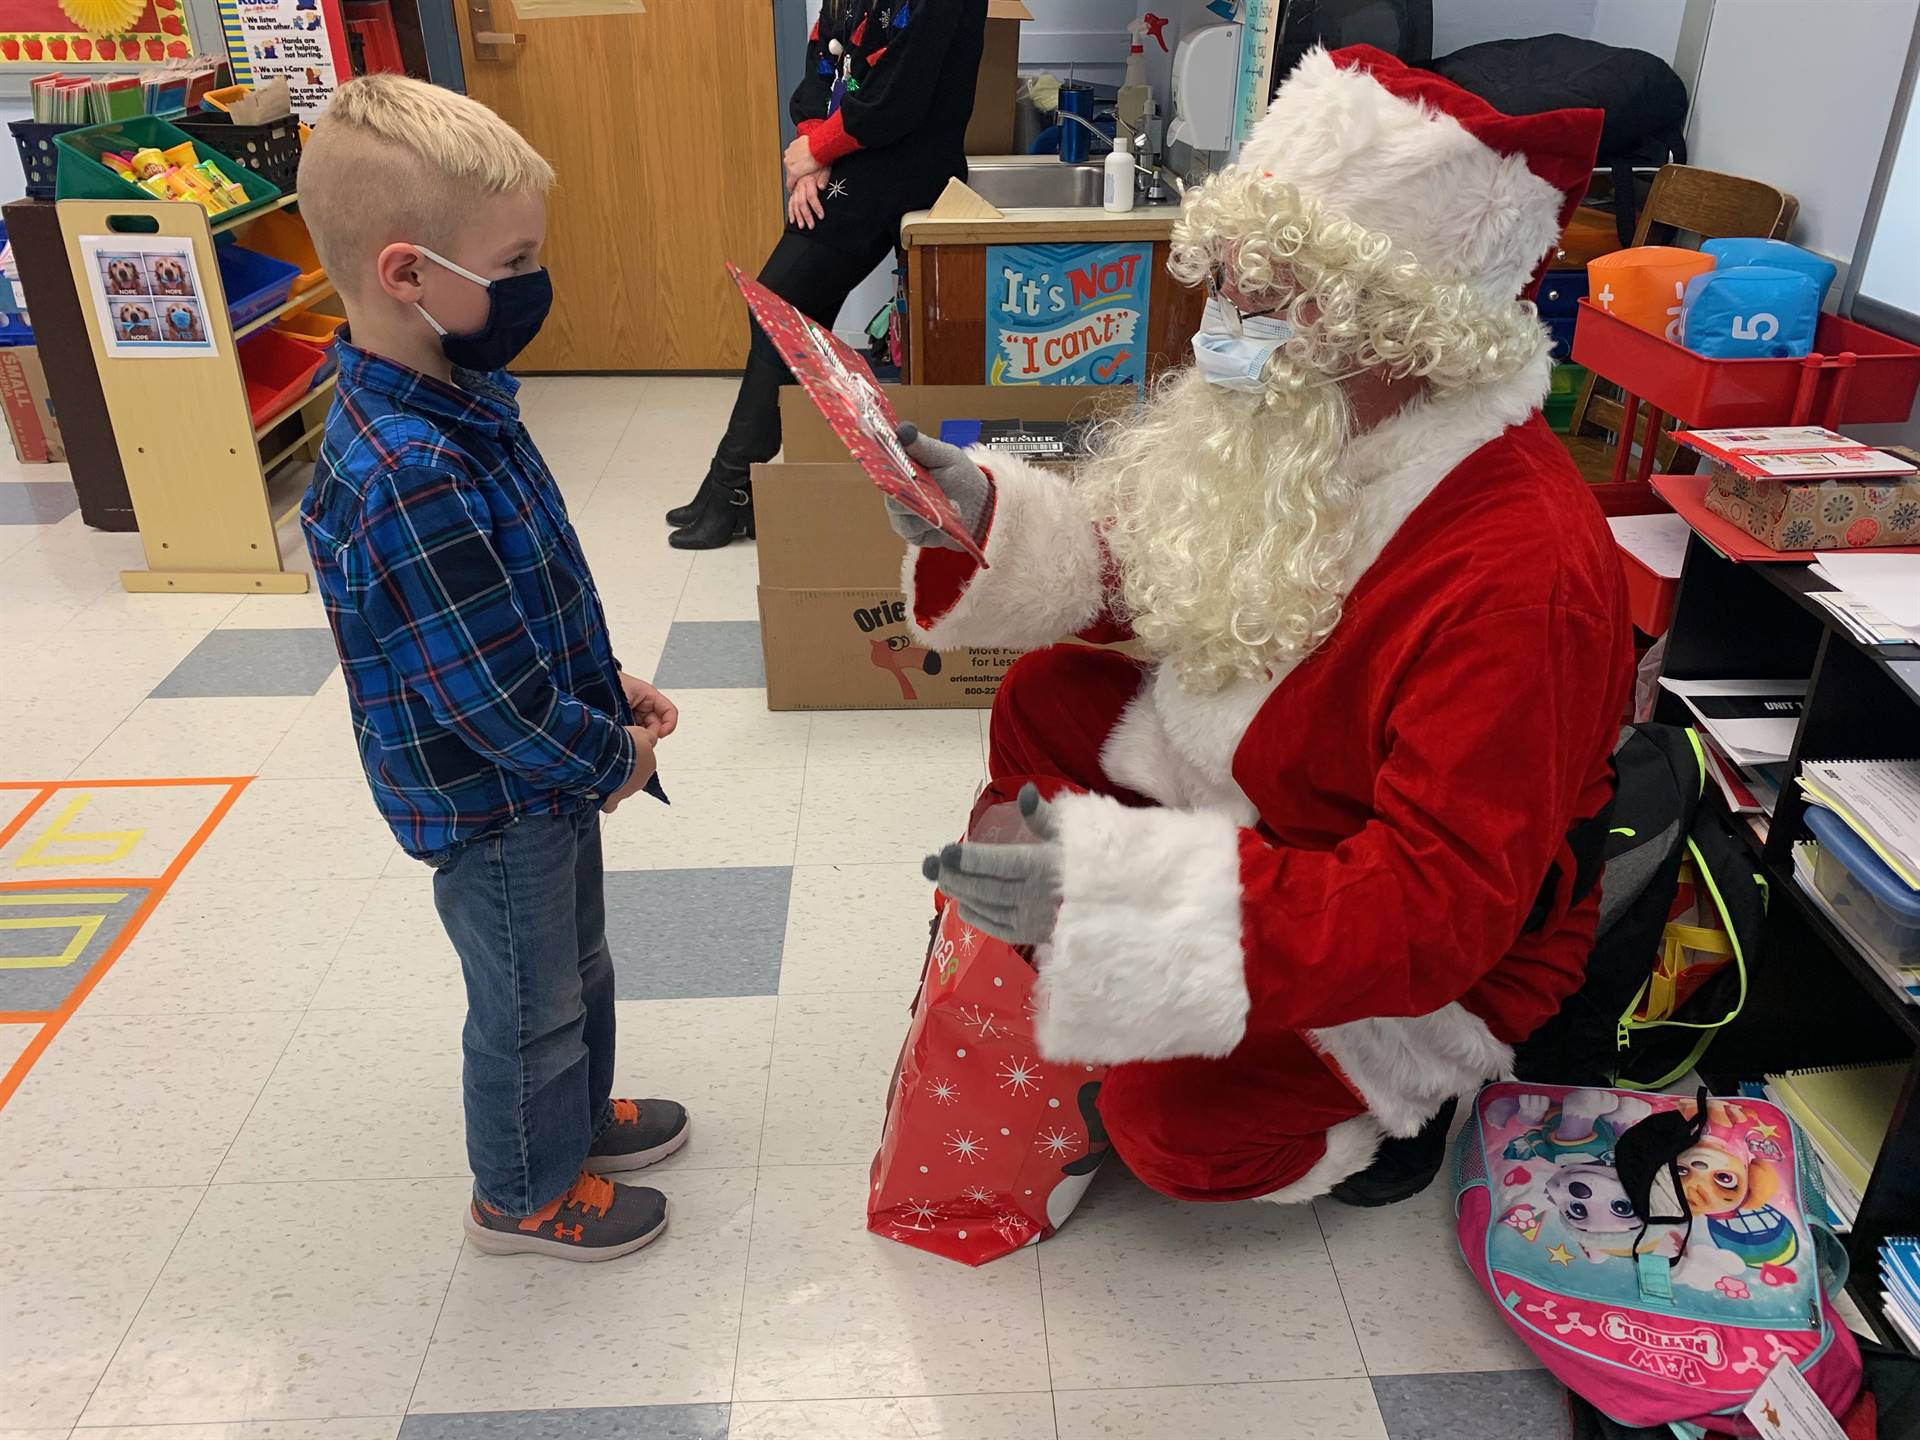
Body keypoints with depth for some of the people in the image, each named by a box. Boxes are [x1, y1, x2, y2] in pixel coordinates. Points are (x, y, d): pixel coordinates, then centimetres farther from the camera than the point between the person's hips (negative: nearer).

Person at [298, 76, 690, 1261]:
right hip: (492, 805, -9)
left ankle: (580, 1113, 53)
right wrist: (612, 755, -15)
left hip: (549, 772, 9)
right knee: (531, 1004, 14)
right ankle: (528, 1195, 40)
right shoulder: (407, 481, -34)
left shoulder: (453, 400, -2)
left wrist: (610, 684, 6)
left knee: (578, 964, 28)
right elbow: (488, 692, -29)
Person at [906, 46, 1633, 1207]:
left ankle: (1391, 1087, 10)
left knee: (1182, 1126, -20)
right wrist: (983, 516, -17)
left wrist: (1112, 892, -45)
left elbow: (1436, 913, -36)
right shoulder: (1293, 428, -13)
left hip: (1442, 951, -7)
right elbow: (1142, 576, 2)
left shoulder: (1518, 575, -37)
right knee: (1043, 701, 2)